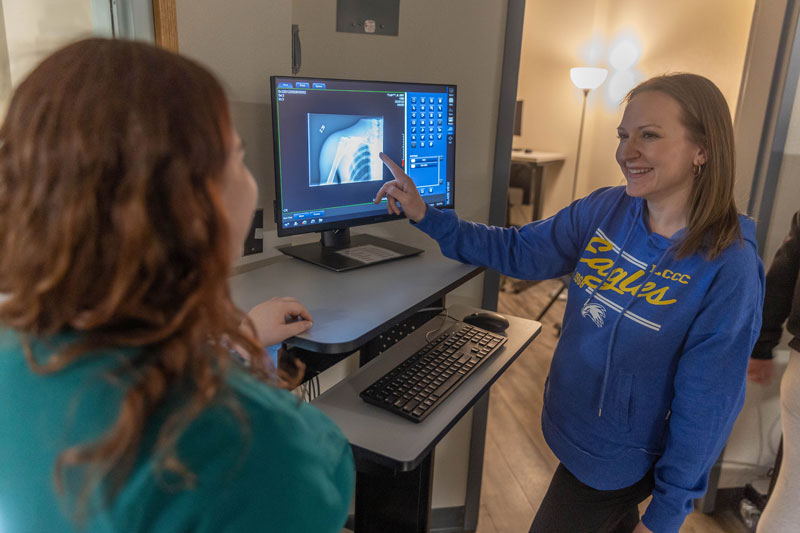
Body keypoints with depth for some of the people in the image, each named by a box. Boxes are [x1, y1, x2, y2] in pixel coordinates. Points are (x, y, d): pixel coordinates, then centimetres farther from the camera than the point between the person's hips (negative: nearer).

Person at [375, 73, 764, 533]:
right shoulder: (603, 211, -11)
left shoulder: (729, 269, -24)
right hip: (572, 425, 5)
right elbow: (518, 250, -4)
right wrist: (426, 216, -13)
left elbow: (705, 408, -19)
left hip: (619, 459, -5)